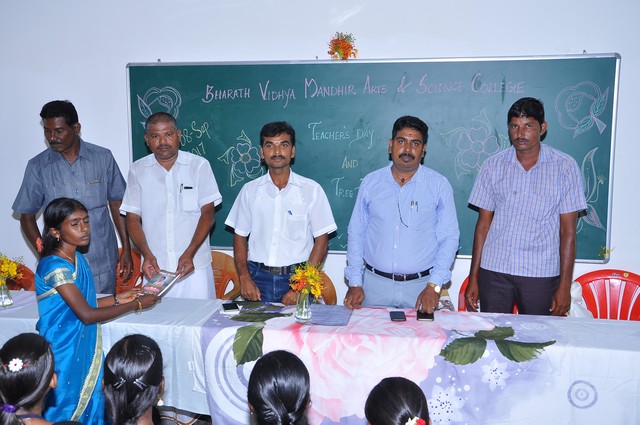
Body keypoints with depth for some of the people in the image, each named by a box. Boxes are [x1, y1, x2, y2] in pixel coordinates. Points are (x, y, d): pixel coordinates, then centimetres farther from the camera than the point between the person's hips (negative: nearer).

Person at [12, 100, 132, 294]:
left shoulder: (103, 158, 0)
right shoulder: (37, 166, 0)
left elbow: (117, 205, 6)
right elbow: (27, 216, 5)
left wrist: (126, 249, 3)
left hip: (102, 265, 0)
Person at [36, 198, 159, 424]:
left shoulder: (78, 259, 4)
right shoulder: (54, 266, -22)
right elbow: (86, 315, -23)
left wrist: (117, 299, 1)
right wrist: (135, 305, -18)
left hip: (84, 349, 8)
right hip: (64, 353, -8)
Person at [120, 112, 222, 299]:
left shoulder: (199, 165, 1)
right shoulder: (138, 170, 7)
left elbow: (208, 213, -2)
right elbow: (133, 219, 6)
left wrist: (189, 253, -14)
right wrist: (147, 254, -10)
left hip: (194, 266, -1)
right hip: (155, 269, 2)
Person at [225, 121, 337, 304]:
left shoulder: (311, 190, 0)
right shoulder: (250, 190, 8)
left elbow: (321, 240, -2)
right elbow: (240, 236, 11)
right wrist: (244, 278, -3)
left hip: (296, 277, -2)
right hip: (258, 277, 2)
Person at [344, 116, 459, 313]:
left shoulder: (439, 185, 0)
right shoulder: (370, 182, 4)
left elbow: (449, 238, -1)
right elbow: (356, 233, 7)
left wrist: (434, 286, -10)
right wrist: (355, 283, 0)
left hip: (421, 286, -1)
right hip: (375, 284, 1)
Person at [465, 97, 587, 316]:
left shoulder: (564, 166, -1)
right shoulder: (493, 166, 4)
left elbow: (568, 230, -1)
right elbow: (483, 223, 7)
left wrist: (565, 285, -3)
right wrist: (473, 278, 5)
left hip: (541, 273, -1)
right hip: (494, 270, 2)